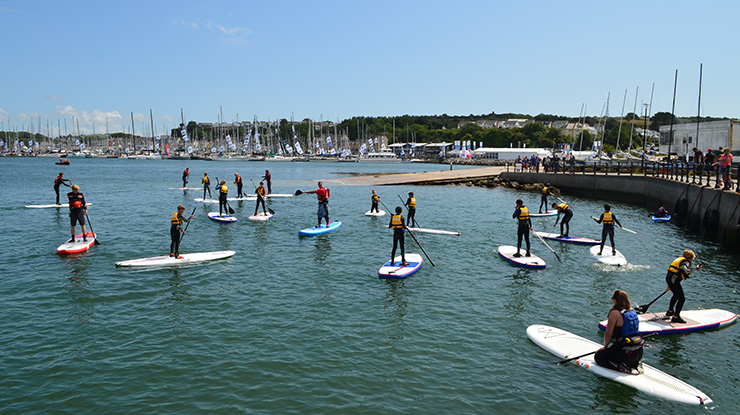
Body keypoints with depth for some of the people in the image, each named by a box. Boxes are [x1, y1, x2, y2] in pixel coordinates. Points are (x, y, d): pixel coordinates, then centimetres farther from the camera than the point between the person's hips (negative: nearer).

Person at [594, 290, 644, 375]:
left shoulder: (615, 313, -15)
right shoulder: (633, 311, 8)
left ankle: (622, 367, -8)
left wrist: (605, 347, 9)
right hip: (639, 352, 8)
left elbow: (608, 334, -10)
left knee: (598, 356, 10)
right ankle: (635, 364, 12)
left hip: (626, 353, -8)